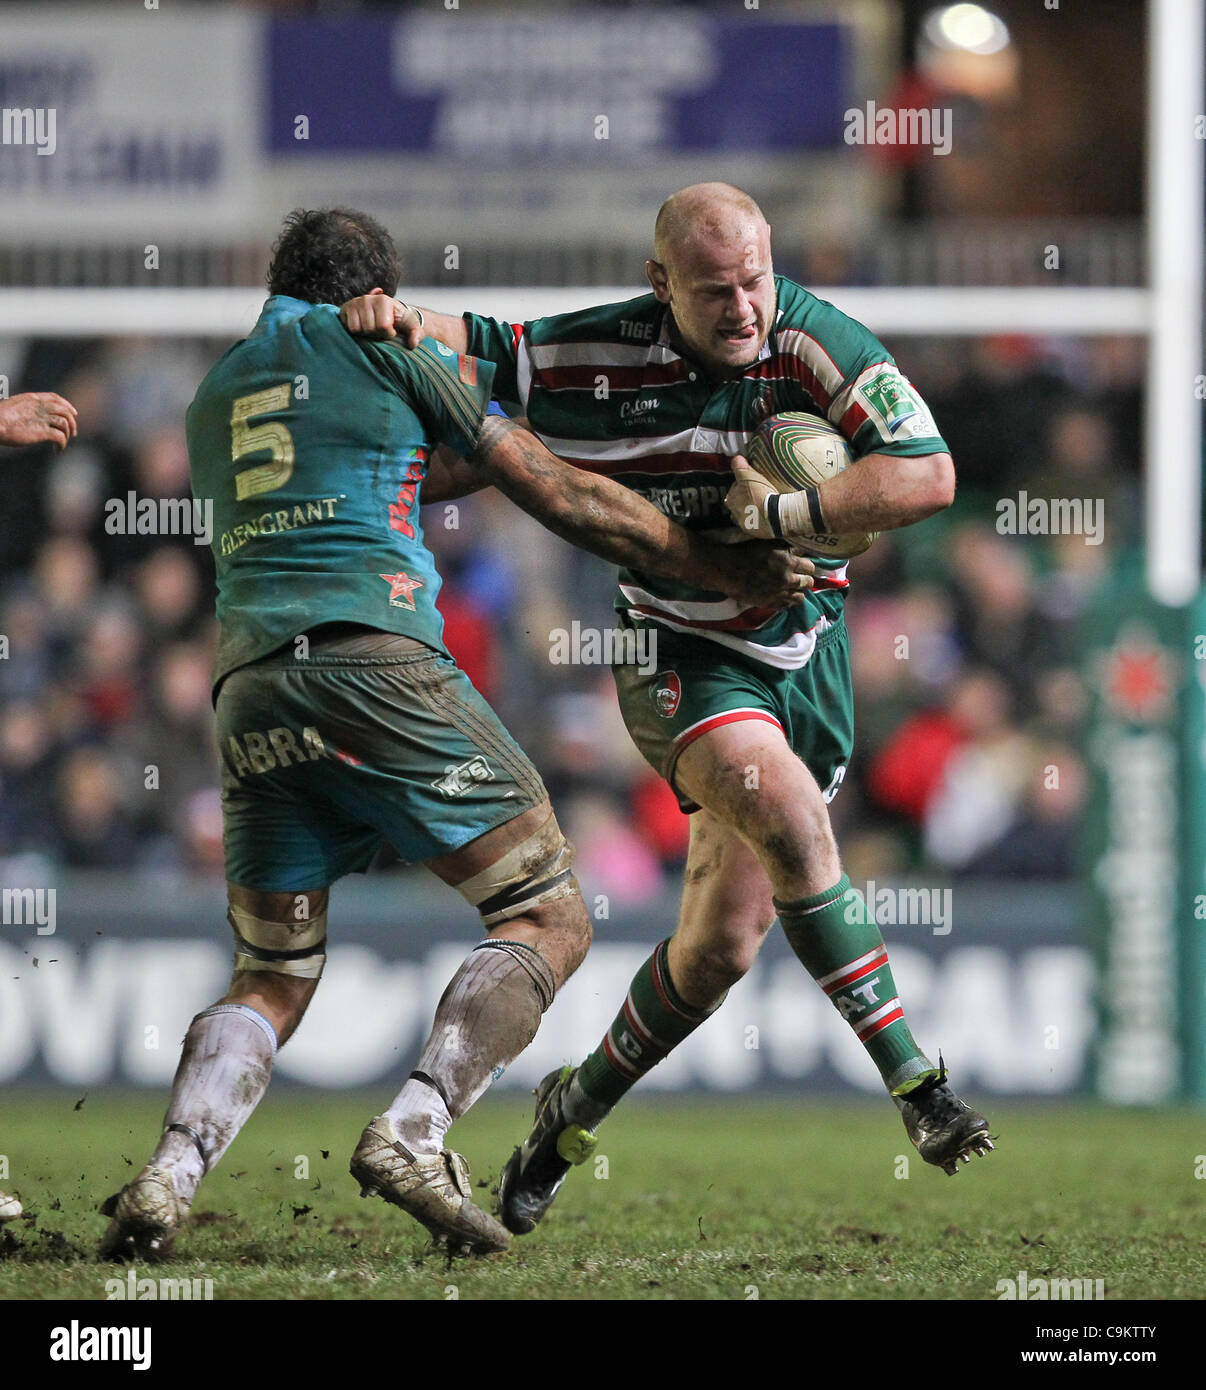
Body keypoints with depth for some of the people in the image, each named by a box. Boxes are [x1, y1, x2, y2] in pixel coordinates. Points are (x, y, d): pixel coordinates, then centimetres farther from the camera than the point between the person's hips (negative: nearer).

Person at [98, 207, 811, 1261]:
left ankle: (170, 1174, -15)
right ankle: (414, 1130, -20)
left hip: (249, 690, 6)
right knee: (548, 919, 2)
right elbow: (560, 497, 13)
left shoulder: (213, 398, 27)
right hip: (373, 654, -5)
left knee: (272, 981, 12)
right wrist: (728, 572, 19)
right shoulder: (380, 344, 12)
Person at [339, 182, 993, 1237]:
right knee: (790, 814, -32)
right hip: (679, 654, -2)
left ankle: (578, 1109, 26)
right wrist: (395, 315, -18)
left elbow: (928, 476, -22)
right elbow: (470, 345, 4)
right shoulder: (592, 357, -12)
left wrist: (779, 515, -26)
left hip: (802, 650, 2)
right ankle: (913, 1080, -26)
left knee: (727, 939, 2)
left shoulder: (811, 338, -16)